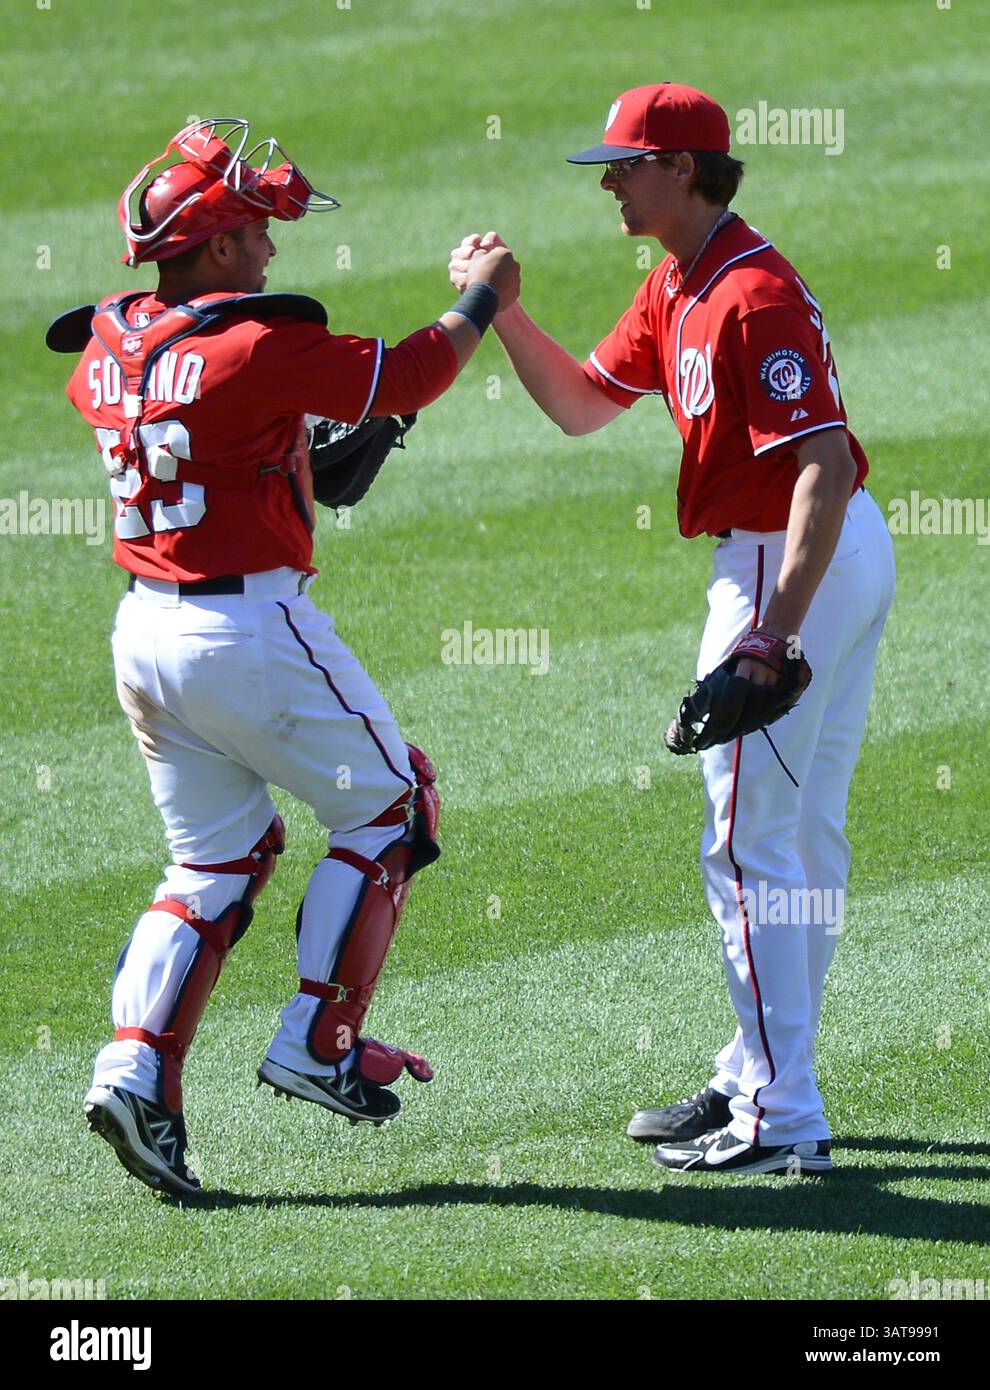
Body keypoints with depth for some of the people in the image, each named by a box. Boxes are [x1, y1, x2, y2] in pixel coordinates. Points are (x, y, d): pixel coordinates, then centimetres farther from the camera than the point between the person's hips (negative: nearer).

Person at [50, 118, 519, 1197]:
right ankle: (317, 1043, 8)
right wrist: (480, 300, 7)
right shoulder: (259, 347, -17)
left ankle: (136, 1068, 0)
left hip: (142, 630, 7)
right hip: (250, 632, -7)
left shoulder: (108, 347, 4)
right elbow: (404, 378, -10)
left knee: (219, 855, 16)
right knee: (389, 807, 11)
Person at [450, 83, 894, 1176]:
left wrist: (775, 632, -33)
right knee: (807, 835, 17)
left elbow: (827, 464, -27)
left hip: (796, 561, -11)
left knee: (746, 844, -7)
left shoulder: (753, 295, -21)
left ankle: (781, 1122, -6)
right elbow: (581, 406, 19)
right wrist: (500, 310, 4)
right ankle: (760, 1080, 28)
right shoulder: (677, 288, 11)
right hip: (847, 554, 11)